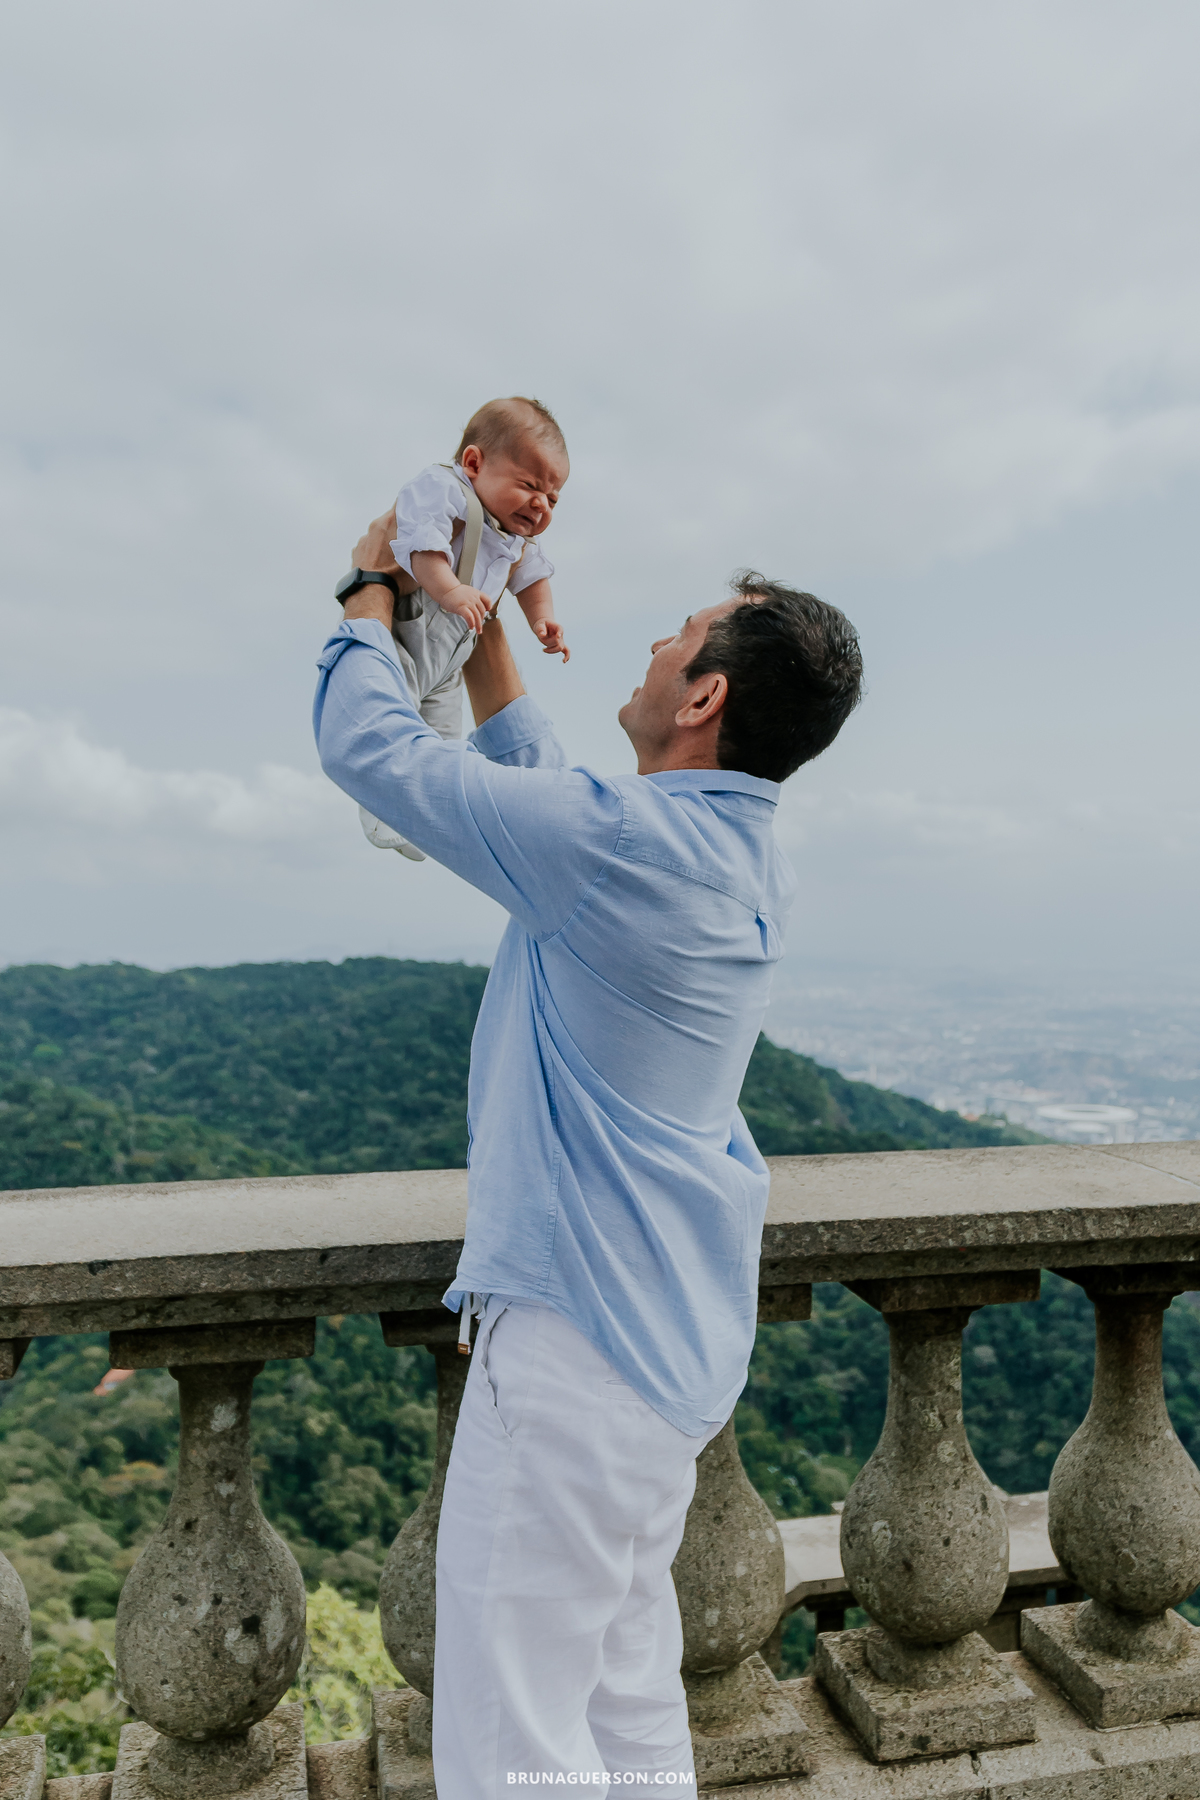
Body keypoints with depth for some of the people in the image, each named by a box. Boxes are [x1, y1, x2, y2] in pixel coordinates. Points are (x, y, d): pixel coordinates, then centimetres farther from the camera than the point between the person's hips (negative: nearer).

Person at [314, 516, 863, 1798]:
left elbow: (368, 744, -12)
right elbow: (545, 787, 20)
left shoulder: (620, 839, -22)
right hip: (676, 1338, 10)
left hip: (578, 1331, -9)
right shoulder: (748, 863, 5)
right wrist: (481, 632, 24)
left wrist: (373, 590, 7)